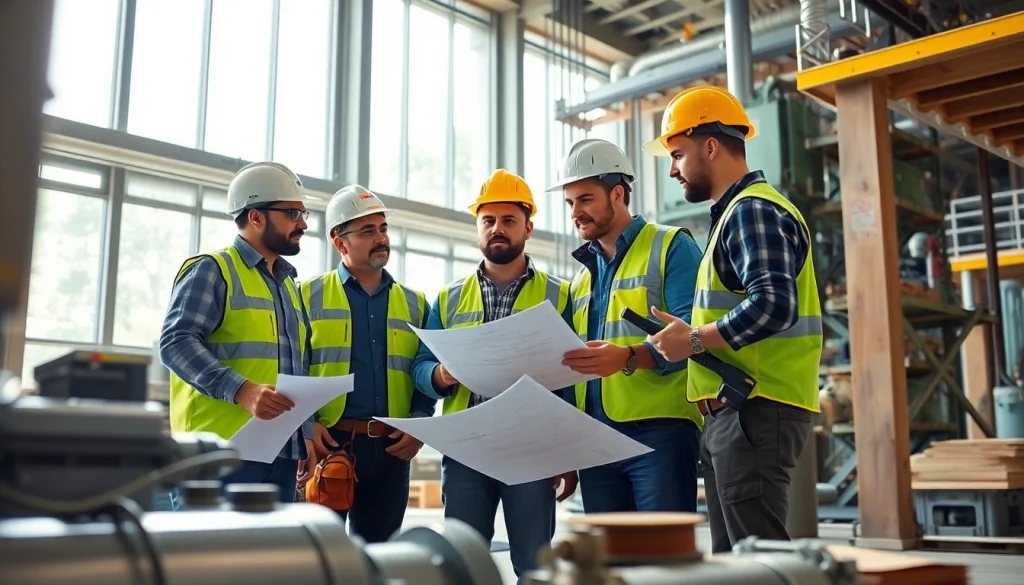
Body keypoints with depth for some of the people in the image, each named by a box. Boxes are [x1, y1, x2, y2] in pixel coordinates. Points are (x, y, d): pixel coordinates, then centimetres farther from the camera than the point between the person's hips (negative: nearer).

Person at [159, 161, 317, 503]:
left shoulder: (288, 285, 23)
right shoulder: (211, 270, -1)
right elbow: (176, 343, -14)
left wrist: (306, 434, 14)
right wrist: (242, 391, -27)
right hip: (223, 448, -7)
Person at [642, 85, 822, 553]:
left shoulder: (752, 210, -10)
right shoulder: (735, 212, 21)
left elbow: (773, 305, -24)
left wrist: (694, 339, -15)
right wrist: (693, 334, 6)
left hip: (756, 410, -10)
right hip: (732, 411, 11)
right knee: (732, 557, 14)